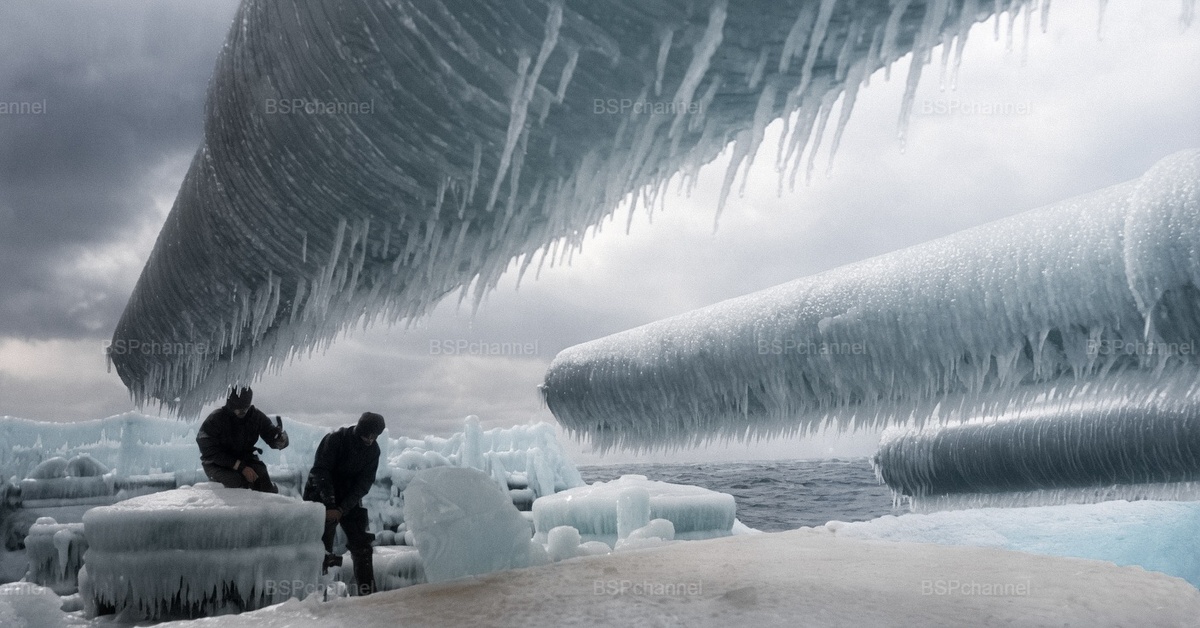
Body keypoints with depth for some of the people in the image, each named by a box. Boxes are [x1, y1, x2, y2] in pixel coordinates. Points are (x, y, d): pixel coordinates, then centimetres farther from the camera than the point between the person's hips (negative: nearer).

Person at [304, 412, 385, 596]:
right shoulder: (335, 439, -21)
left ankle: (367, 593, 6)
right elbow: (320, 472, -23)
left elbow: (364, 483, -11)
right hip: (322, 495, -4)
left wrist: (342, 509, -22)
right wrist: (330, 505, -30)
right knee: (323, 544, -11)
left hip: (350, 498, 4)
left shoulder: (373, 450, -8)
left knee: (361, 544, 0)